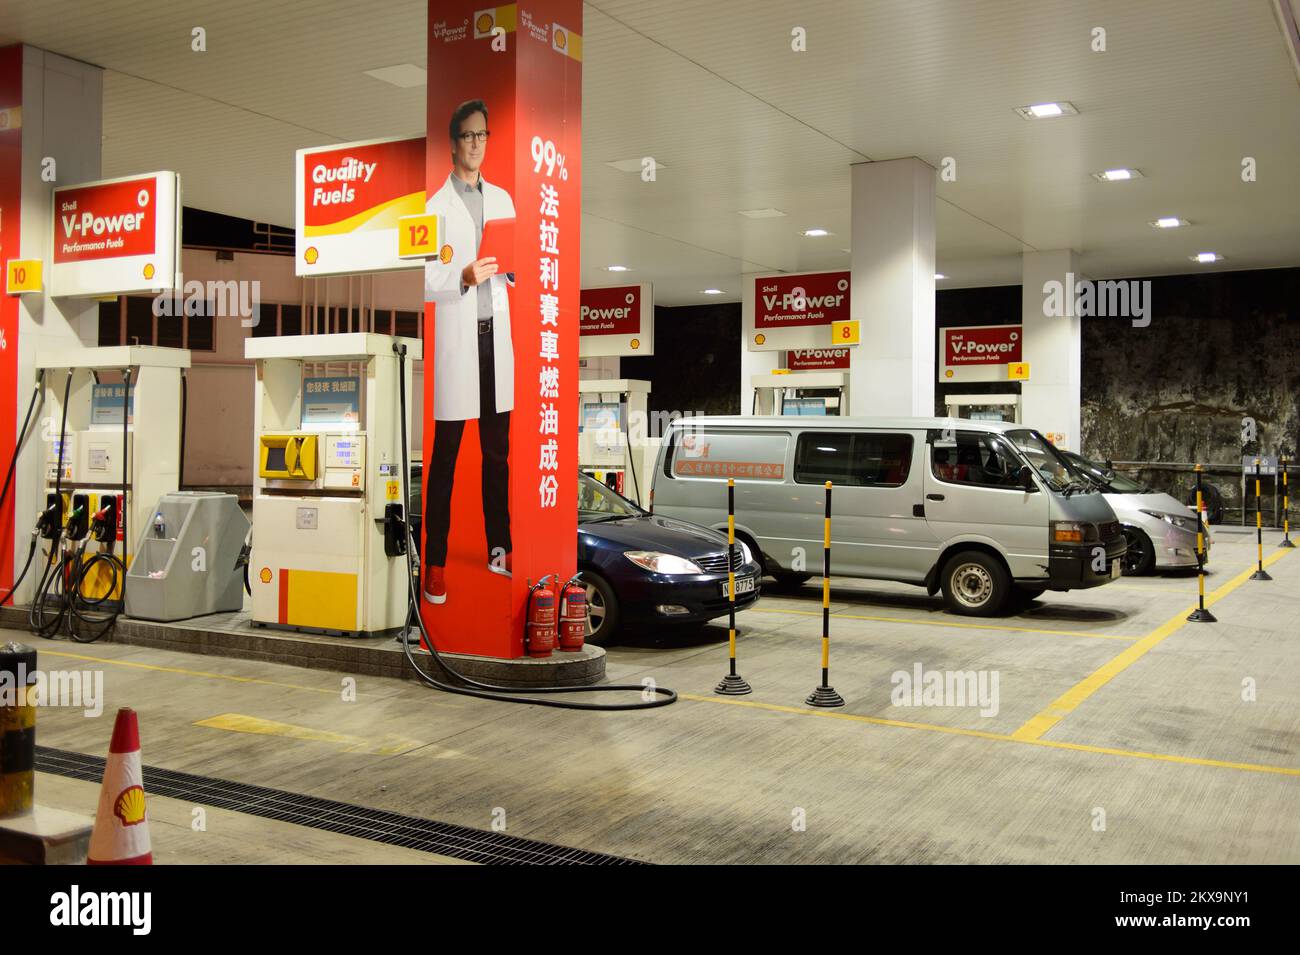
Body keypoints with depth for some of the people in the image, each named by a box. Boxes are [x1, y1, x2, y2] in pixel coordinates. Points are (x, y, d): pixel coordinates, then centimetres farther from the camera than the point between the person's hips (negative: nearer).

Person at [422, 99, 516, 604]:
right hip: (457, 339, -5)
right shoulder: (436, 206, -2)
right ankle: (434, 563, 4)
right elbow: (426, 284, -7)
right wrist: (463, 278, -24)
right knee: (445, 456, -2)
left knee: (498, 452, 10)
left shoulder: (502, 199, 14)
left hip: (496, 334, 5)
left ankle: (499, 548, 21)